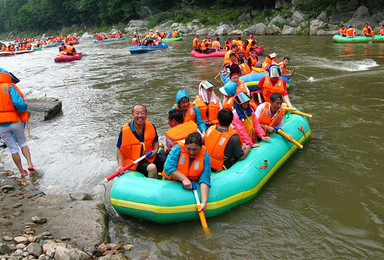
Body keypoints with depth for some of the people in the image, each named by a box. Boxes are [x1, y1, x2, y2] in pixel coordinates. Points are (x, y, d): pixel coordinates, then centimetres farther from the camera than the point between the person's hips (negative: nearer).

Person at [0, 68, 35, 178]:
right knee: (23, 143, 20)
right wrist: (25, 109, -3)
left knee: (13, 148, 12)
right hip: (15, 122, -2)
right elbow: (18, 102, -23)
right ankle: (30, 163, 3)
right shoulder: (10, 87, -9)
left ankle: (22, 172, 15)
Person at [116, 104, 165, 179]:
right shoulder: (125, 131, -13)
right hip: (134, 161, -5)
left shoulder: (151, 127, -1)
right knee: (152, 167, -31)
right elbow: (120, 151, -5)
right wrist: (120, 166, -18)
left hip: (149, 156, 5)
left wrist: (155, 150, -4)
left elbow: (155, 141, 17)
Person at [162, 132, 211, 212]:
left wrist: (204, 202, -32)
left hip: (191, 184, -1)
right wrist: (184, 179, -32)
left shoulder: (205, 156, -14)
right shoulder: (178, 148, -18)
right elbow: (168, 168, -24)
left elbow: (204, 180, -21)